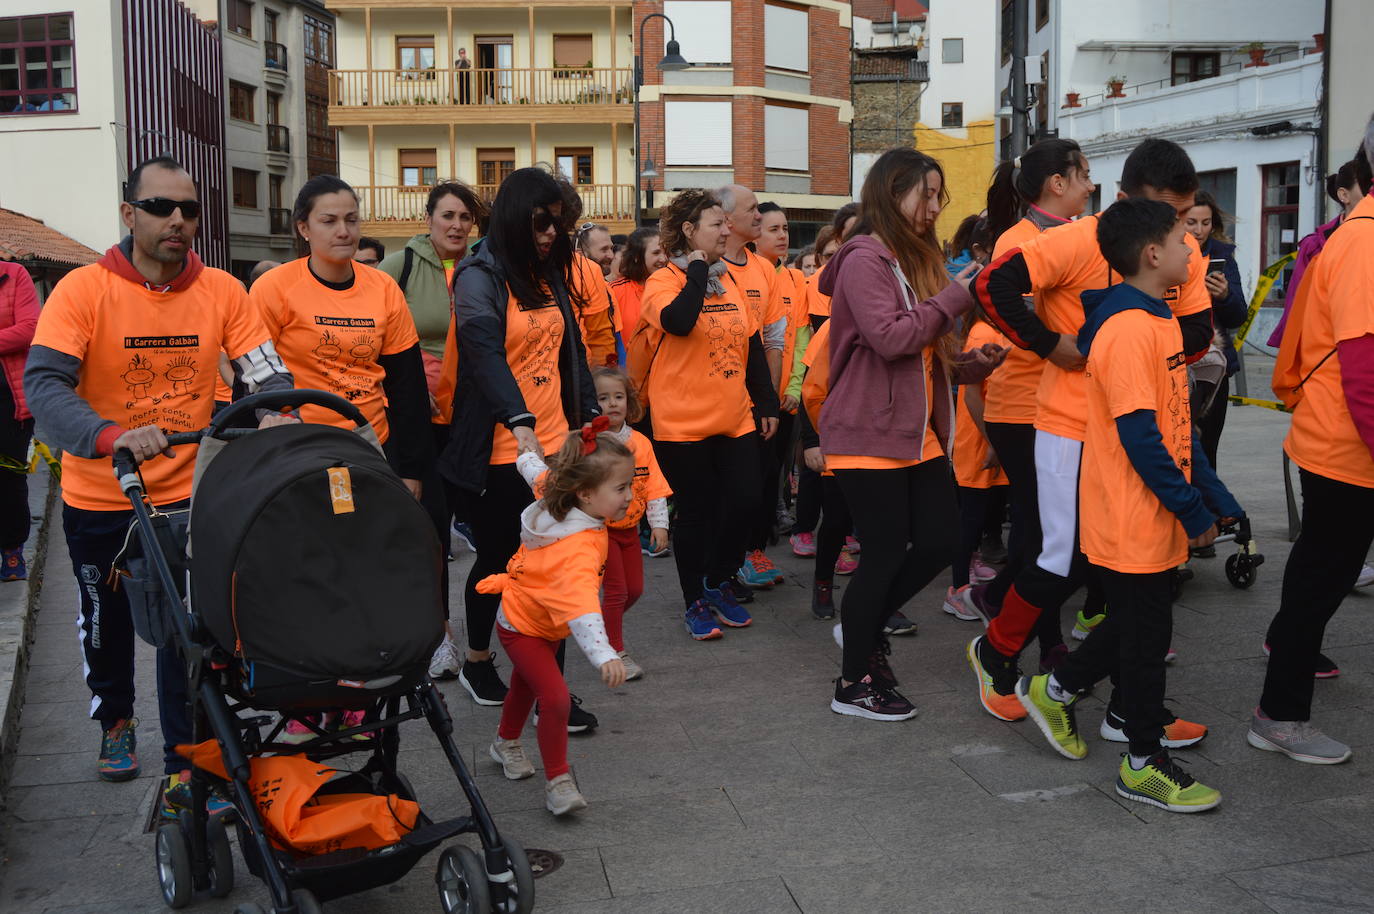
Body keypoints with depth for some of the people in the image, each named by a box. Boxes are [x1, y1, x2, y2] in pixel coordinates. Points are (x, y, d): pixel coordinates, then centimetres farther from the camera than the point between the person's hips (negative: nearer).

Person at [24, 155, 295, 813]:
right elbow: (43, 385, -24)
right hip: (98, 498, 0)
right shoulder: (83, 290, -14)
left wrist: (275, 415, -33)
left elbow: (266, 374, -10)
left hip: (186, 492, 0)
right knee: (107, 626, 19)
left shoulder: (221, 291, -6)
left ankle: (183, 770, 11)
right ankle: (115, 719, 48)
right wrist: (111, 436, -41)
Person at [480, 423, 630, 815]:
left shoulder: (560, 500, -18)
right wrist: (603, 655, -72)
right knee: (556, 699, -20)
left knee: (527, 683, 29)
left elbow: (538, 473, 4)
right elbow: (581, 604, -59)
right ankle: (557, 782, -6)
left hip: (535, 619, 10)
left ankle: (507, 742, 53)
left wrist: (528, 456, 26)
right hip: (523, 628, -10)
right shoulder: (579, 550, -43)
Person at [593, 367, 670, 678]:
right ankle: (615, 652, 12)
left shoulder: (640, 443, 1)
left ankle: (604, 627, 37)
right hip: (600, 528, -5)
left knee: (634, 589, 12)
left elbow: (654, 487, 3)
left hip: (629, 527, 6)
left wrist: (659, 524, -2)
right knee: (615, 590, -3)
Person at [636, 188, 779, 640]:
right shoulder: (663, 281, -7)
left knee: (744, 500, 1)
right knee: (696, 513, 3)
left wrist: (767, 403, 12)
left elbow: (753, 344, 15)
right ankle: (695, 602, 20)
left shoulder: (730, 279, 11)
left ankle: (720, 583, 25)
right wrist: (698, 268, -17)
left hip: (736, 418, 5)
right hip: (683, 421, -5)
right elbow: (677, 320, -30)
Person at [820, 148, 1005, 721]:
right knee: (886, 553, -4)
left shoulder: (916, 259, 17)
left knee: (939, 543, 5)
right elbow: (889, 337, -24)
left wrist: (973, 364, 2)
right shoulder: (865, 259, -11)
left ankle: (865, 626, 27)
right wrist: (956, 296, -16)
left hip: (918, 433, 9)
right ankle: (854, 685, 12)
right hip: (868, 435, -9)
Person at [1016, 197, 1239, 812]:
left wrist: (1214, 496, 13)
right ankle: (1143, 765, 16)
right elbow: (1139, 437, -24)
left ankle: (1054, 691, 35)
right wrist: (1193, 510, -18)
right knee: (1145, 629, 2)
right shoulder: (1129, 330, -20)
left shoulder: (1158, 321, 13)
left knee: (1140, 622, 19)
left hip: (1154, 515, 10)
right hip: (1131, 518, -10)